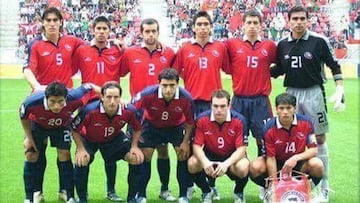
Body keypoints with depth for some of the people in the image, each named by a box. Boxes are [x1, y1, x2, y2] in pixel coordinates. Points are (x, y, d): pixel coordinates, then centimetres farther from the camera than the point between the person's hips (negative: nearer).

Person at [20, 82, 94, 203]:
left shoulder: (74, 99, -42)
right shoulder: (32, 102, -42)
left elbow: (87, 87, -20)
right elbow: (23, 117, -17)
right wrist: (29, 137, -7)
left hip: (62, 125, 0)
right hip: (38, 125, 0)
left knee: (64, 154, -9)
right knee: (31, 155, -3)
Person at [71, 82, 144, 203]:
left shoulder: (129, 111, -30)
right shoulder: (90, 110, -38)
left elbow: (137, 128, -7)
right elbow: (75, 129, -20)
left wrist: (134, 146, -17)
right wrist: (81, 149, -24)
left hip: (115, 138, 2)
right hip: (89, 139, -2)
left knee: (136, 158, -12)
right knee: (82, 160, -28)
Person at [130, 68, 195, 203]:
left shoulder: (186, 98, -30)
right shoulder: (148, 94, -34)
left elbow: (190, 121, -12)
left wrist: (186, 142, -12)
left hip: (177, 126, 0)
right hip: (152, 125, 0)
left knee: (183, 156, -9)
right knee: (145, 156, -7)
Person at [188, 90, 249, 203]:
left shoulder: (239, 120, -18)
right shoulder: (202, 119, -15)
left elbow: (241, 149, -19)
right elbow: (197, 146, -13)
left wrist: (226, 163, -38)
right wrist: (205, 162, -35)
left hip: (232, 157, -2)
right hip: (209, 156, 2)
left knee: (243, 168, -35)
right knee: (192, 164, -28)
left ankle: (239, 193, 3)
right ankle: (206, 192, 4)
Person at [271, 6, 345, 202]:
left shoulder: (319, 41, -6)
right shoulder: (283, 45, 6)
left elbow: (334, 66, -1)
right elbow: (278, 70, 18)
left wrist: (340, 90, -9)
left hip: (313, 92, -3)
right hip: (292, 93, 4)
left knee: (319, 138, 0)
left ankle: (323, 187, 8)